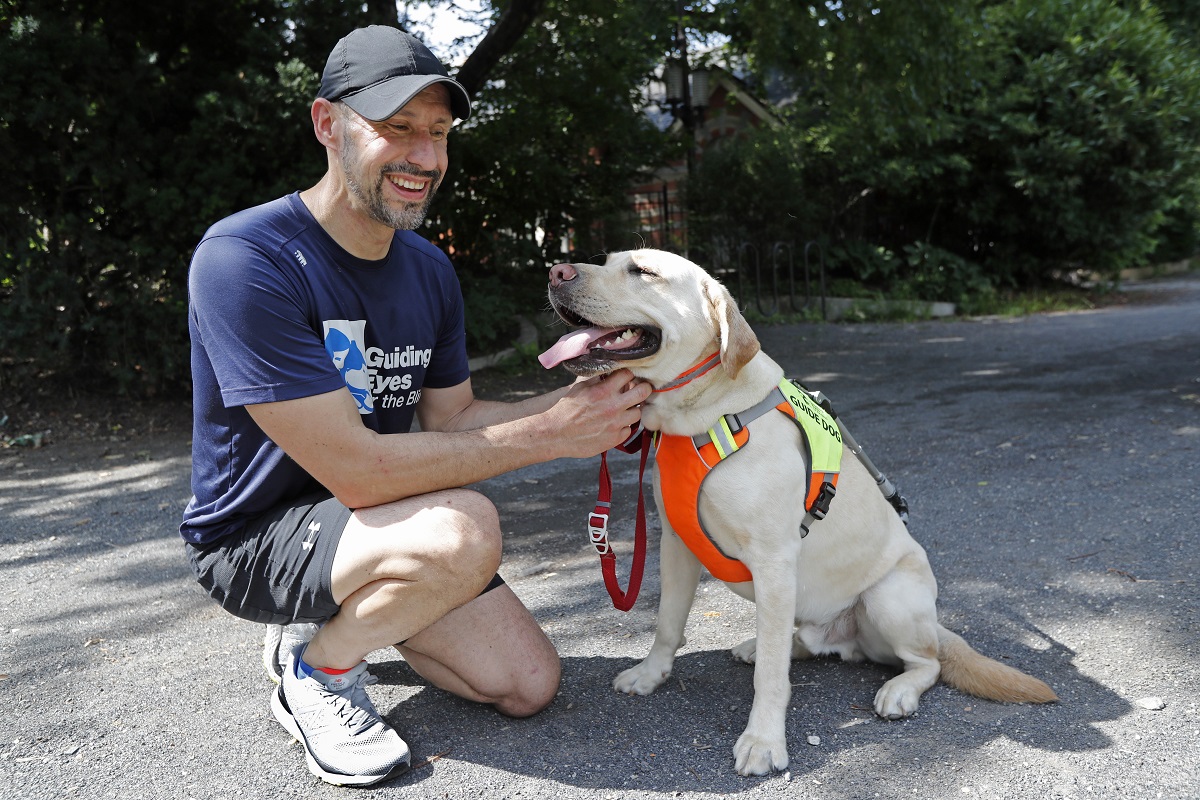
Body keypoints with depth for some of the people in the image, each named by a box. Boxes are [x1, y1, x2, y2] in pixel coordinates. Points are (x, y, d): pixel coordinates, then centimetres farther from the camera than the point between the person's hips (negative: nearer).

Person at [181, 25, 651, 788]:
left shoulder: (430, 270, 0)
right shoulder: (244, 259, -25)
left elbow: (452, 419, 3)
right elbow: (356, 469, -29)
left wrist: (574, 399, -14)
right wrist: (550, 435, -27)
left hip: (375, 518, 7)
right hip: (254, 533, -7)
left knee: (529, 684, 3)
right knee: (466, 531, -34)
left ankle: (332, 621, 21)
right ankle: (319, 672, -4)